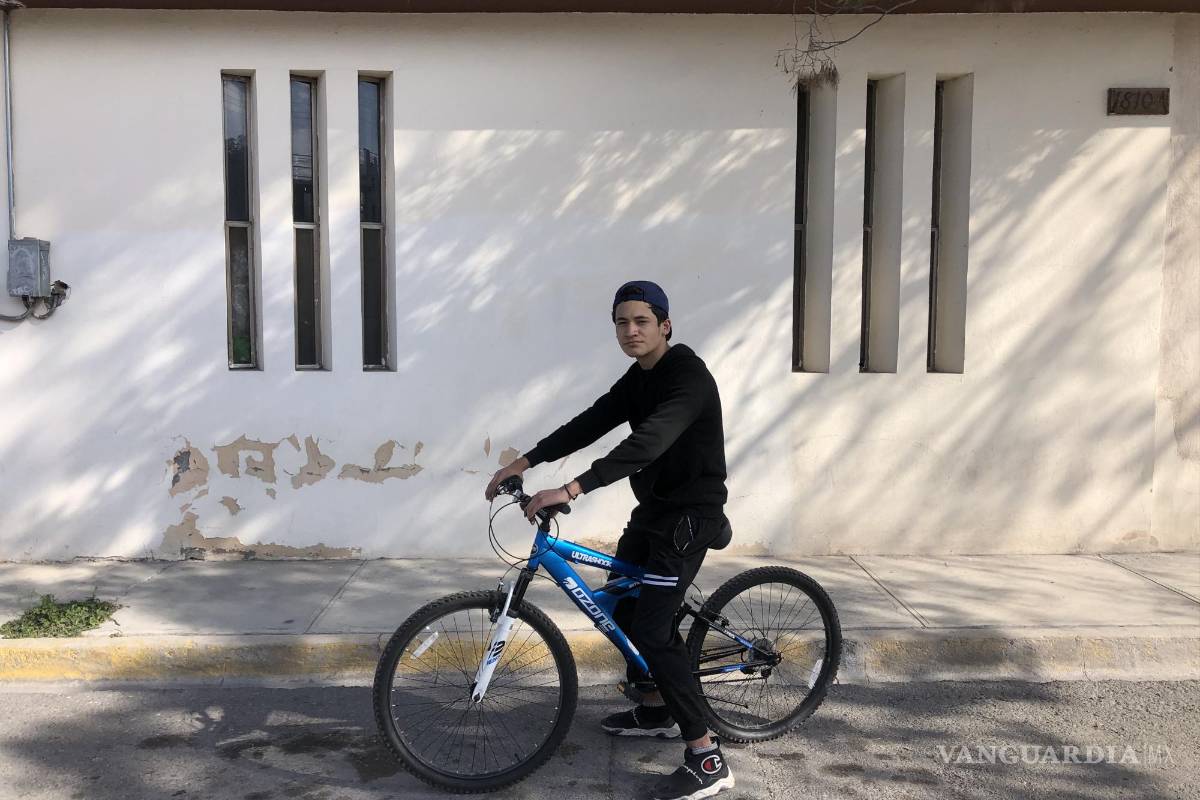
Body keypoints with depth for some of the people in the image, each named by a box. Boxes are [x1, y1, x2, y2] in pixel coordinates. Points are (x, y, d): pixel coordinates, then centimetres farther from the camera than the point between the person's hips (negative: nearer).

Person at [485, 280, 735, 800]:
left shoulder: (688, 376, -22)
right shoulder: (637, 379, 8)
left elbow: (647, 443, -35)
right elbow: (590, 424, 6)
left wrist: (571, 490, -43)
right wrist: (524, 462, -2)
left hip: (690, 514, -10)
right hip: (653, 509, 10)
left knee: (652, 629, -15)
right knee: (622, 607, 18)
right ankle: (657, 710, 37)